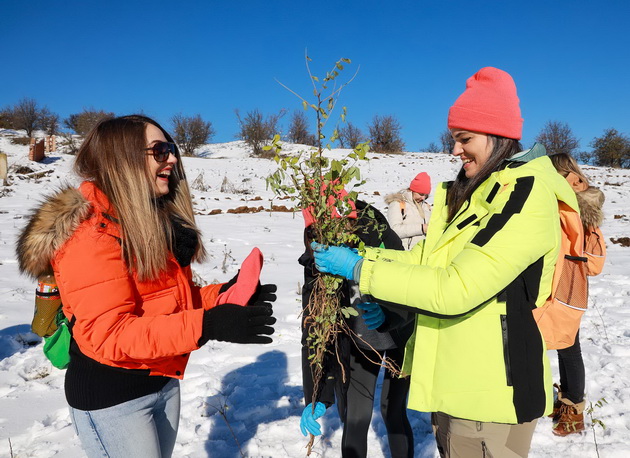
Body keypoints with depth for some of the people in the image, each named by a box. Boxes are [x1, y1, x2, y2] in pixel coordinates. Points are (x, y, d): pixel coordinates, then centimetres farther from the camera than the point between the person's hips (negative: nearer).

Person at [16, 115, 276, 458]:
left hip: (163, 382, 8)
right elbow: (109, 335, -27)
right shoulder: (91, 233, -21)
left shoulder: (158, 221, 6)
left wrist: (222, 294, -7)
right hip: (111, 398, -8)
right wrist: (206, 326, -34)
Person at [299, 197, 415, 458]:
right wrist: (316, 396, -24)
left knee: (392, 412, 1)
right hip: (356, 344, 2)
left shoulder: (384, 240, -32)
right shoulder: (315, 263, -24)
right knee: (354, 417, 3)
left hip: (398, 338, -2)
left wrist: (385, 315, -48)